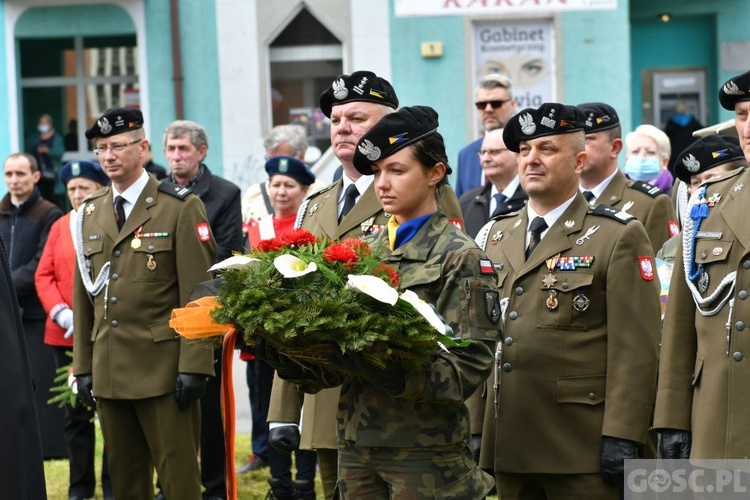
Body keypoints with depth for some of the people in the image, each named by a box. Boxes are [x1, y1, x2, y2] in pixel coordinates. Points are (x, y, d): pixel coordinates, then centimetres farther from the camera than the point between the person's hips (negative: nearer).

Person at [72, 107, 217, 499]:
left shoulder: (181, 208, -3)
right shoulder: (89, 214, 14)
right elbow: (83, 295, 15)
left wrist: (193, 366, -14)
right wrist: (83, 366, 10)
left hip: (163, 368, -5)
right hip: (108, 371, 5)